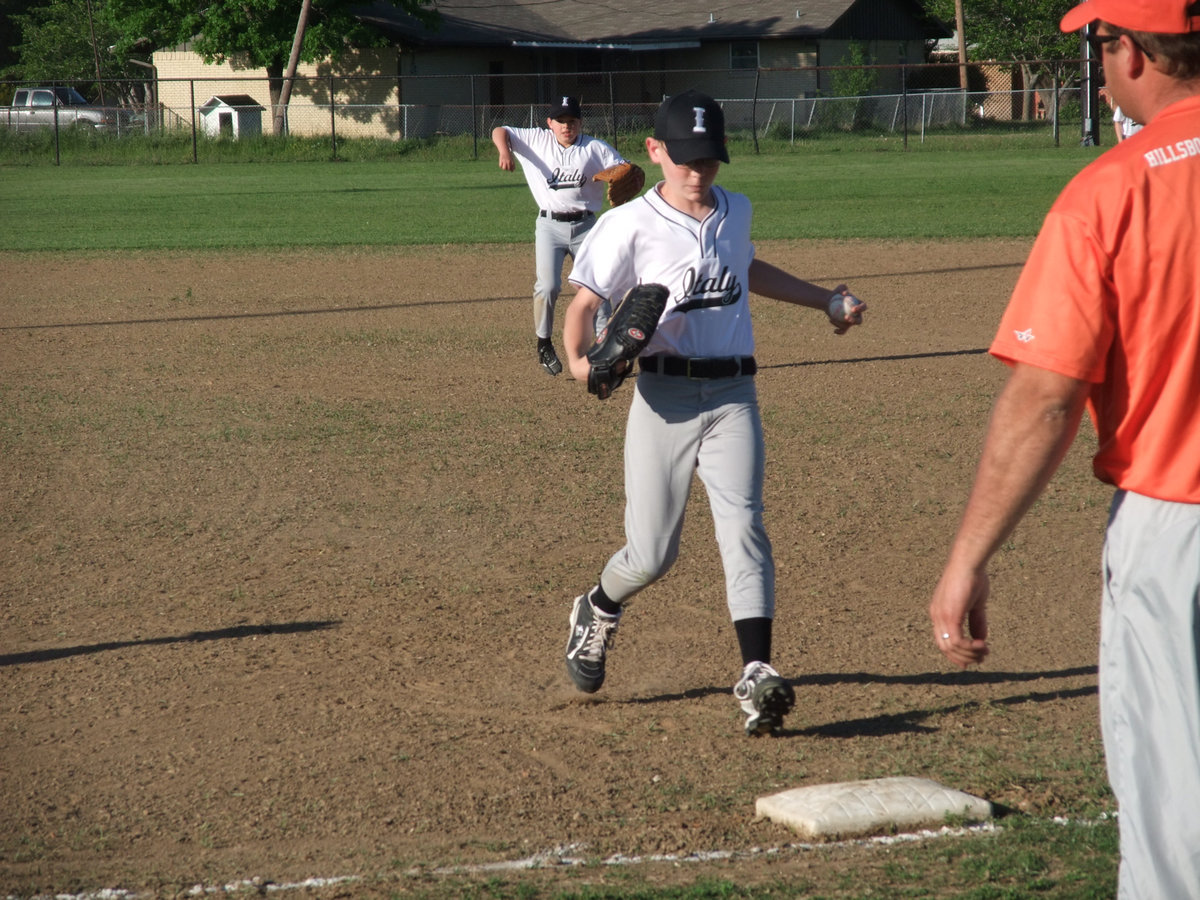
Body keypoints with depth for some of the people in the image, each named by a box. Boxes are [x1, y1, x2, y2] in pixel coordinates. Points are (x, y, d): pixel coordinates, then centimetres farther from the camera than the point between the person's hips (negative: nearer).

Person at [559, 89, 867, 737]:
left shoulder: (736, 213, 12)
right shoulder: (631, 226, -4)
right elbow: (583, 303, -5)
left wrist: (824, 300, 39)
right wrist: (578, 359, -26)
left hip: (733, 396, 3)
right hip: (665, 396, -3)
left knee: (742, 527, -16)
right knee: (652, 554, -1)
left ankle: (757, 676, -24)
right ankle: (597, 612, 34)